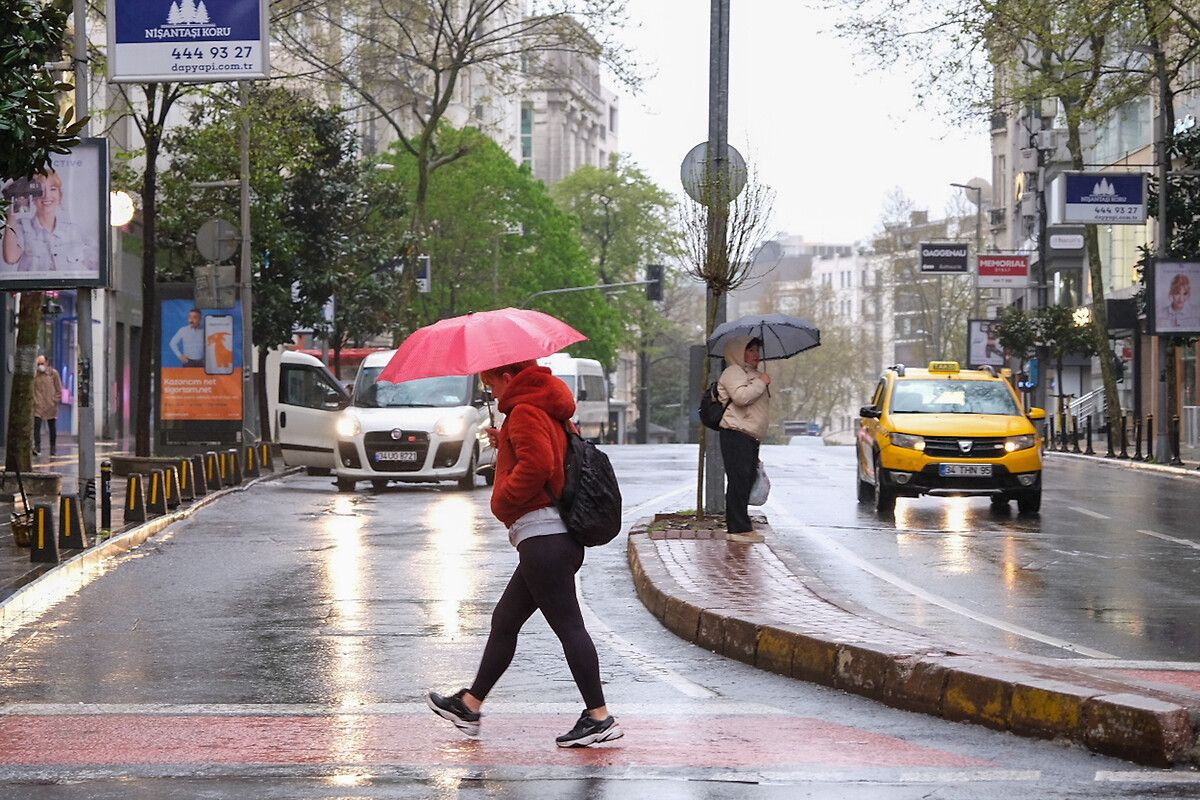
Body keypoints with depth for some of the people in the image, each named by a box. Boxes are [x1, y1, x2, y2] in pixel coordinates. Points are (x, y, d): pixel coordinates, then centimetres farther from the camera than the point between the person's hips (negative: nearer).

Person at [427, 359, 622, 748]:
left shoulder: (525, 412, -9)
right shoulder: (548, 411, 22)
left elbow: (537, 465, -23)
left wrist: (503, 500, -11)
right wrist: (504, 445, 20)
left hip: (542, 536, -11)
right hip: (549, 540, 11)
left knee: (567, 624, -11)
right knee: (505, 621, 17)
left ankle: (599, 716, -13)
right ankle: (470, 705, 25)